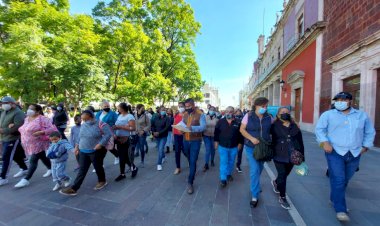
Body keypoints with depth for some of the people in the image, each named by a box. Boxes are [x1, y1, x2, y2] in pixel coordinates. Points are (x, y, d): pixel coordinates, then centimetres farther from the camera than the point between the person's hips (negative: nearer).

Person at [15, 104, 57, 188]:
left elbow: (52, 129, -22)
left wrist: (40, 132, -30)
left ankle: (26, 180, 4)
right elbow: (24, 129, 24)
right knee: (43, 158, 20)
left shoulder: (42, 119, -17)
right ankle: (50, 169, 37)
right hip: (30, 145, 8)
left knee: (33, 161, -4)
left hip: (39, 144, -8)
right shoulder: (27, 119, 8)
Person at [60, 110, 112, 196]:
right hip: (83, 152, 6)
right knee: (82, 170, 9)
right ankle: (73, 189, 15)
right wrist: (77, 145, 9)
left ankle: (102, 181, 33)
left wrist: (101, 144, -25)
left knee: (98, 167, 10)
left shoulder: (100, 124, -16)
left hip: (96, 151, -5)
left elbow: (108, 134, -21)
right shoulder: (83, 125, 7)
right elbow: (81, 137, 20)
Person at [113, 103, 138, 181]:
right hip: (120, 140, 8)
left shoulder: (130, 116, -14)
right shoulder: (119, 116, 9)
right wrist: (114, 127, -8)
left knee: (127, 157, -1)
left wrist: (120, 127, -22)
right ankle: (122, 174, 28)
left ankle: (134, 168, 26)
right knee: (121, 157, 13)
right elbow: (117, 126, 15)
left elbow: (133, 128, -22)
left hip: (128, 140, -7)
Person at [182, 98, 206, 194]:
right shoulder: (185, 114, 8)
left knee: (193, 161, -3)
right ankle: (193, 172, 48)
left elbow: (203, 127, -21)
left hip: (195, 141, -5)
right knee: (189, 159, 22)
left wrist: (192, 128, -37)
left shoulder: (200, 114, -11)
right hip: (186, 140, 6)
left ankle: (190, 183, 7)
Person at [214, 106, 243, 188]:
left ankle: (229, 174, 39)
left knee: (231, 162, 17)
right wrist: (216, 141, 0)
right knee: (223, 162, -2)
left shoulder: (238, 122, -6)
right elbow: (216, 132, 2)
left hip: (233, 147, 1)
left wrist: (240, 143, 1)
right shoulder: (221, 121, -5)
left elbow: (240, 134, 0)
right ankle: (223, 179, 6)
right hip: (222, 146, -1)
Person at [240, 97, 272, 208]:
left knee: (259, 169, 20)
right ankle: (255, 196, 7)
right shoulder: (248, 116, -9)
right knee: (254, 170, -7)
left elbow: (272, 130, 8)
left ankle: (255, 186, 48)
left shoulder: (268, 118, -1)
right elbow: (242, 129, -8)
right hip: (251, 147, -3)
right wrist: (252, 138, -20)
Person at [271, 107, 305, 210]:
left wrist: (302, 156, 5)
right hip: (279, 156, -4)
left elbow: (300, 142, 7)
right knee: (282, 175, -2)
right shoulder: (275, 126, -7)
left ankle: (275, 182, 49)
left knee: (285, 174, 17)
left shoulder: (295, 126, 5)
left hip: (292, 156, 4)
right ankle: (282, 197, 16)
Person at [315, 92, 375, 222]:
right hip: (335, 153, -4)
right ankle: (340, 210, -1)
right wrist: (325, 142, -14)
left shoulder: (362, 115, 10)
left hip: (354, 154, 4)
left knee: (345, 180, 14)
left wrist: (365, 146, 9)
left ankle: (334, 199, 34)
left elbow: (370, 132, 18)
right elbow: (319, 129, 0)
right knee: (338, 180, -9)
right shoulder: (328, 115, -1)